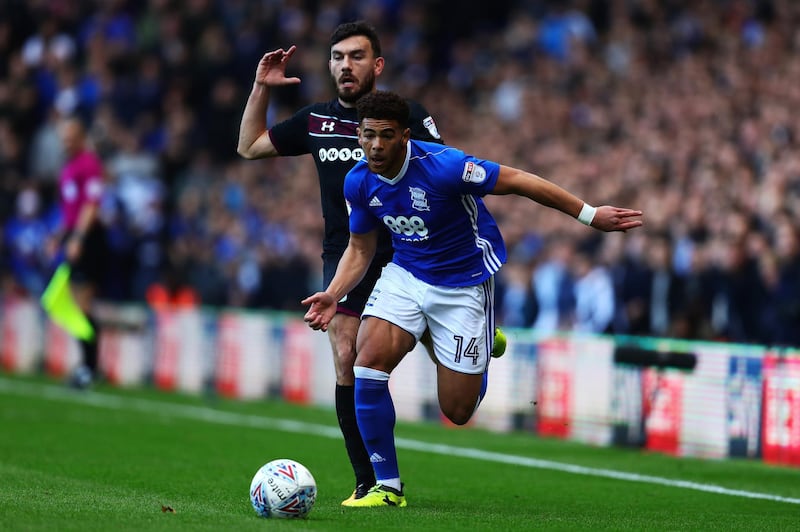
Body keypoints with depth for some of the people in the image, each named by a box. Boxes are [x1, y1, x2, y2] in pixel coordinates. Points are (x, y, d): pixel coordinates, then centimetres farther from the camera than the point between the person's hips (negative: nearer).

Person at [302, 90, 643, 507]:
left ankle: (482, 348, 34)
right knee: (369, 360, -22)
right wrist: (333, 294, -11)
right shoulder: (358, 182, -9)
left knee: (458, 411, -2)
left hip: (463, 283, -4)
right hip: (405, 274, 4)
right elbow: (360, 250, 6)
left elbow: (519, 182, -20)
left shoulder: (442, 165, -28)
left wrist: (589, 214, -17)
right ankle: (387, 486, -8)